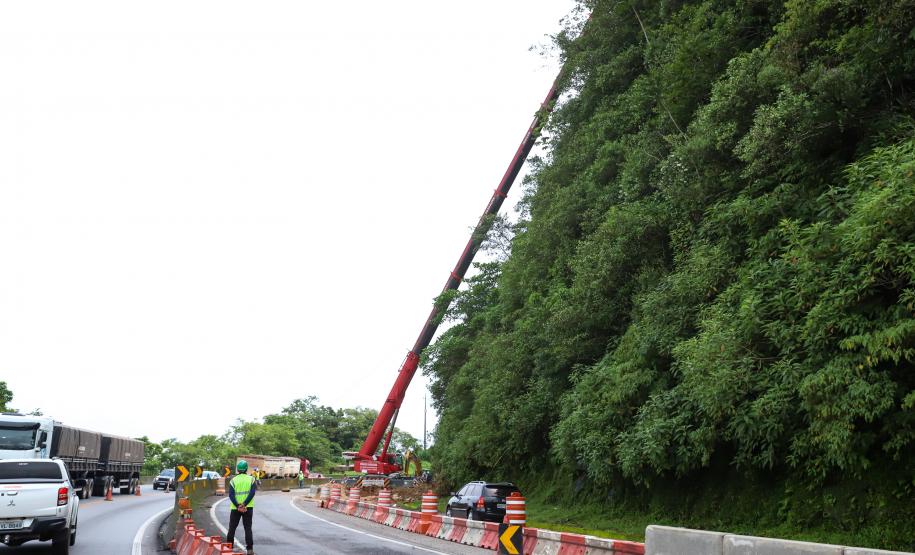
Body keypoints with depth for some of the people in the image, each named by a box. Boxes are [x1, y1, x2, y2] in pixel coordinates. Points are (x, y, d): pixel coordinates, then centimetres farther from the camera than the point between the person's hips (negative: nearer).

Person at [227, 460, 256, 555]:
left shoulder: (233, 480, 1)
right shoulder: (251, 479, 2)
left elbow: (231, 495, -9)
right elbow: (252, 493, -11)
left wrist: (238, 506, -15)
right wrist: (244, 504, -15)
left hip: (235, 508, 0)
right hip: (248, 508, 0)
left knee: (232, 528, 12)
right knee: (248, 528, 4)